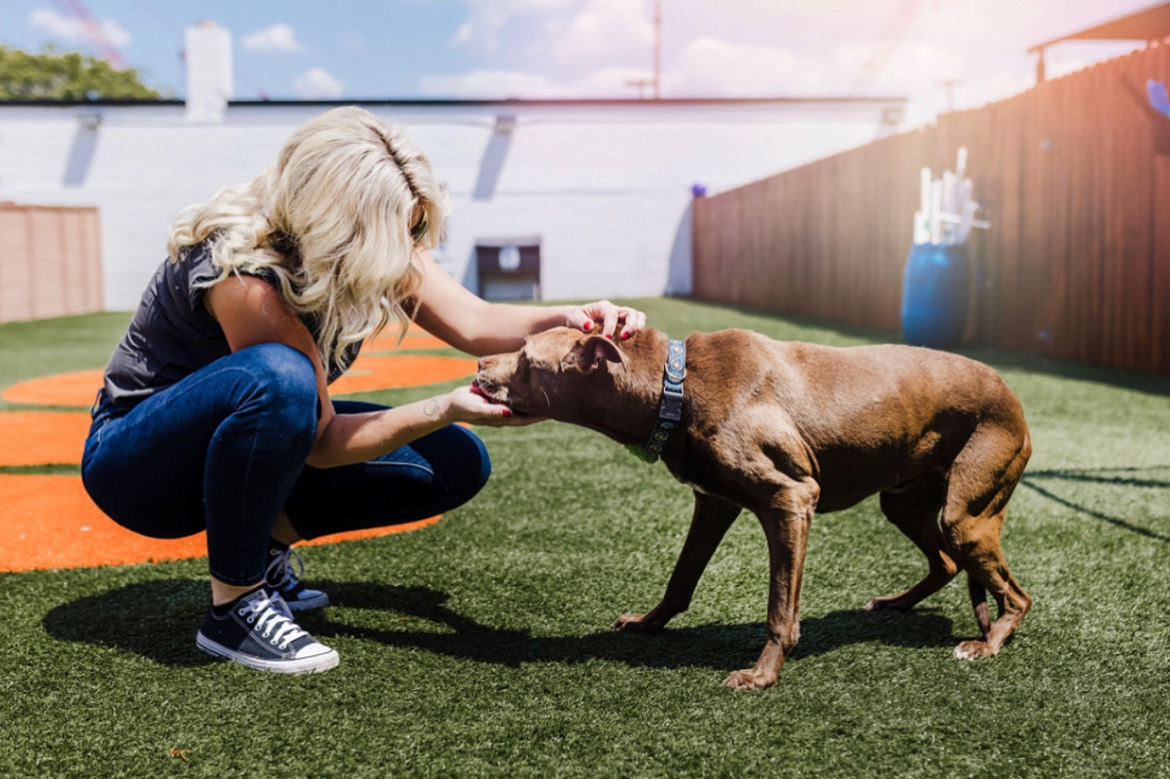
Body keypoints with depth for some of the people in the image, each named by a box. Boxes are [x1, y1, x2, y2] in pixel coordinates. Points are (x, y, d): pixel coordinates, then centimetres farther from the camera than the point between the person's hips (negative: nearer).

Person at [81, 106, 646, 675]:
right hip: (136, 461, -7)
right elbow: (322, 442, -28)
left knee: (457, 463, -6)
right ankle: (232, 609, -23)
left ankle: (264, 544, 2)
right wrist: (447, 409, -36)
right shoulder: (246, 276, -33)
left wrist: (568, 319, -33)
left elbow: (475, 324, -16)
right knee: (279, 377, -41)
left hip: (254, 449, 7)